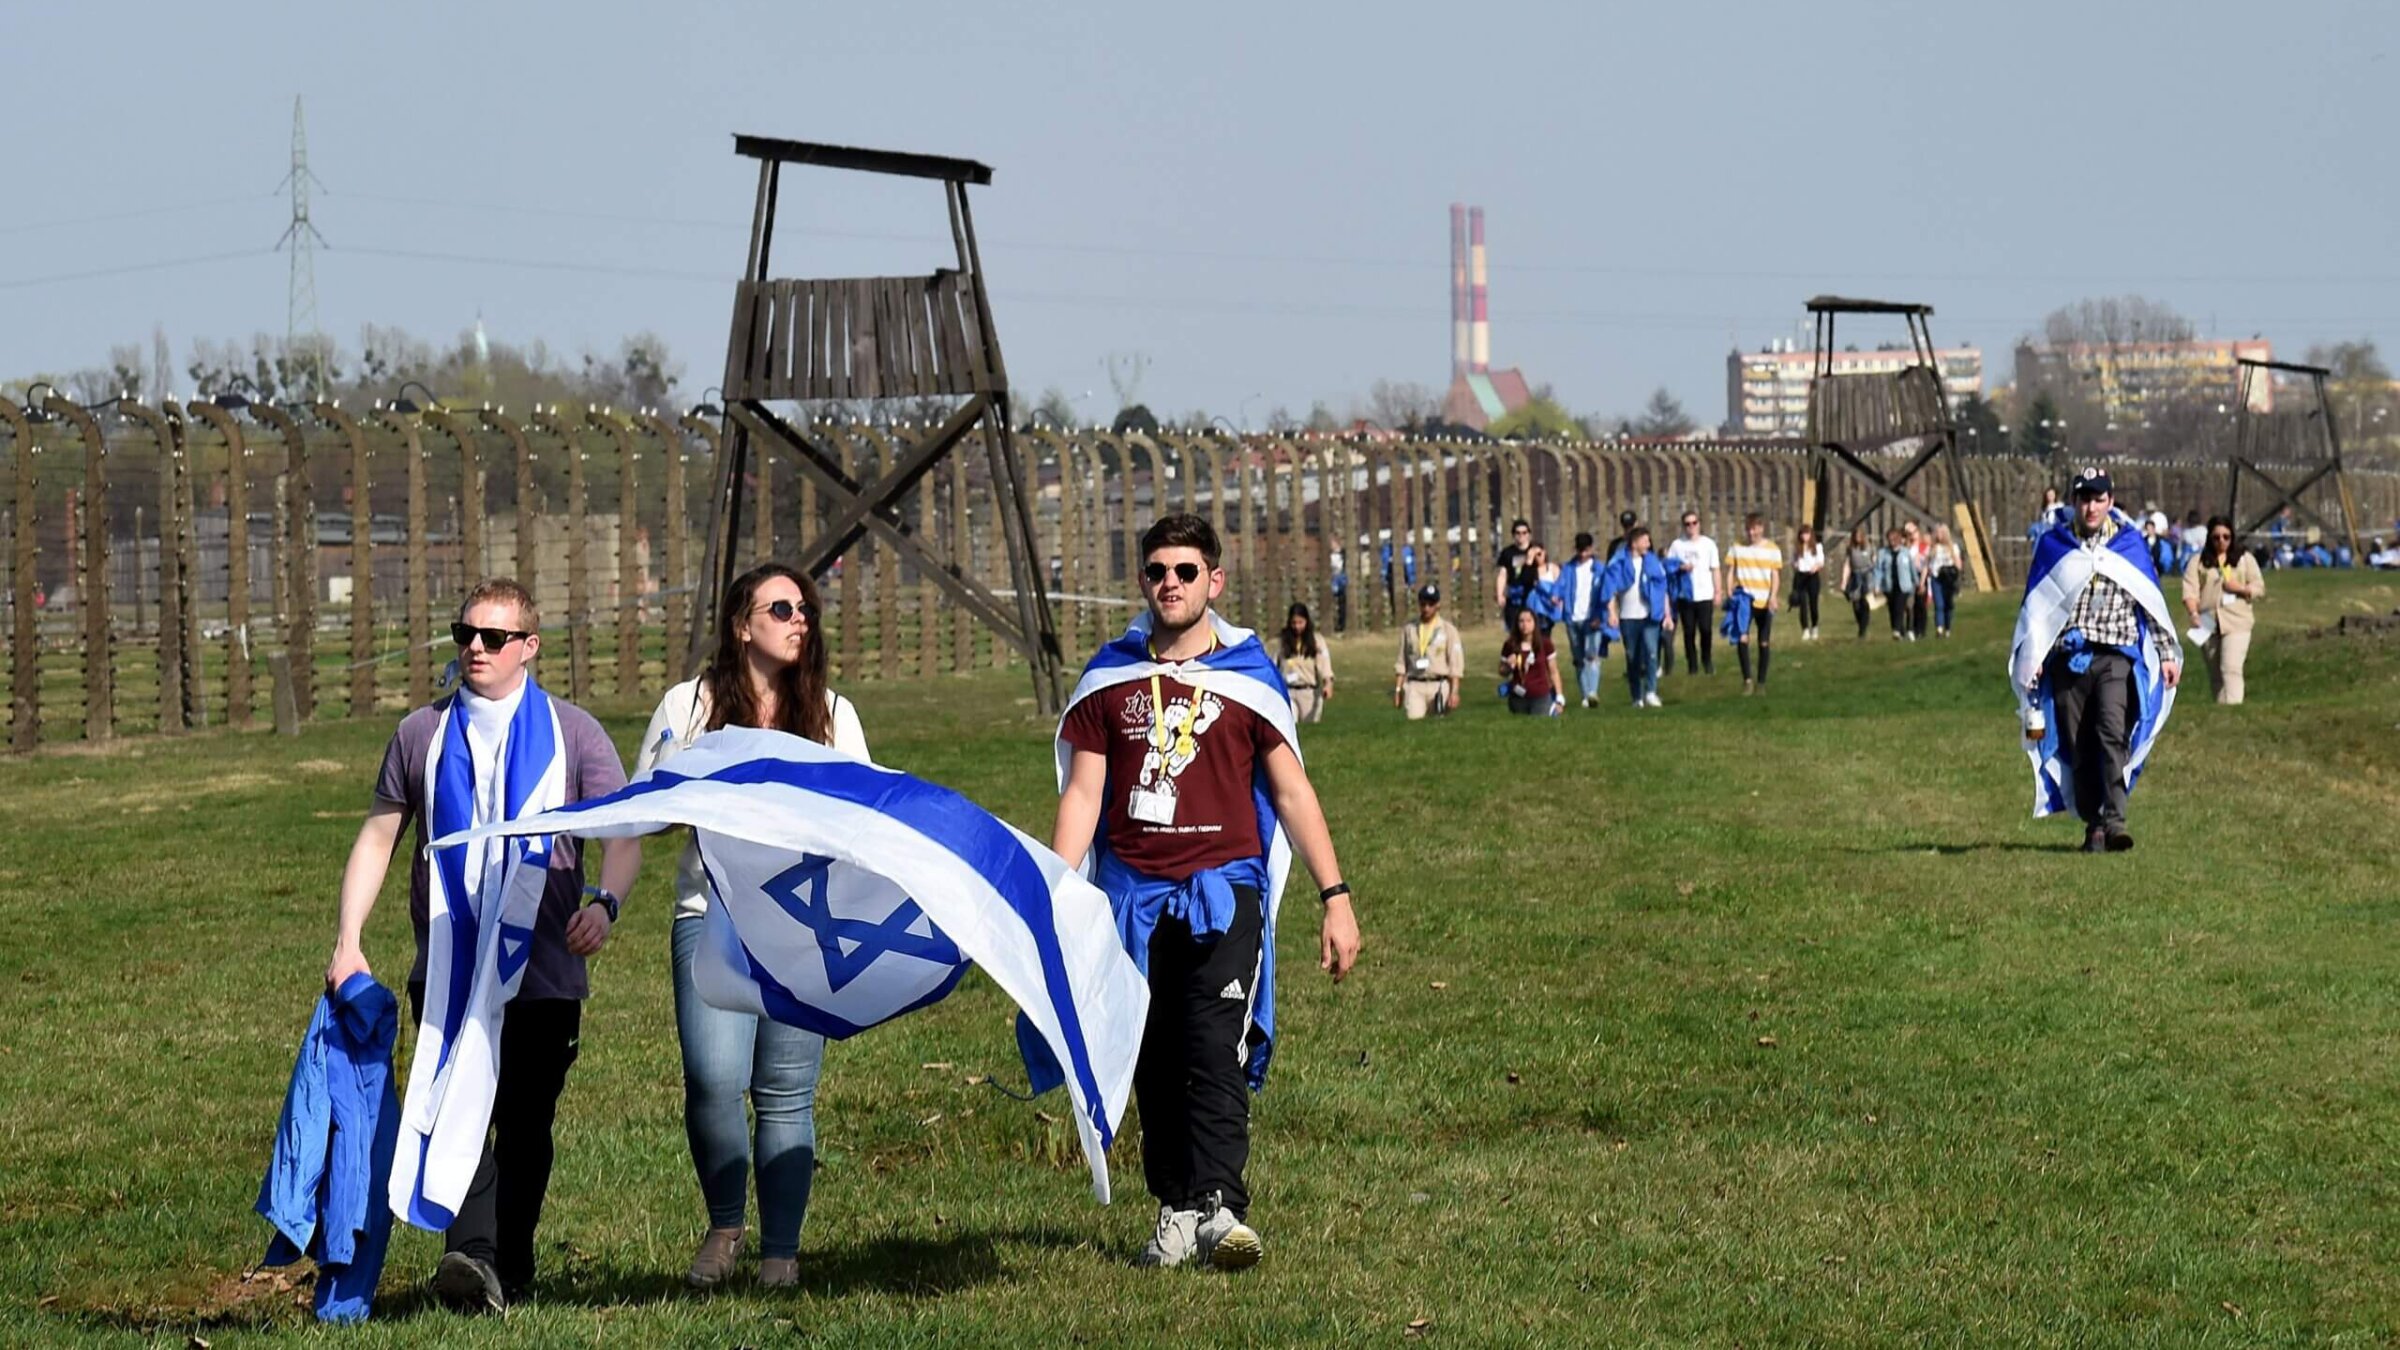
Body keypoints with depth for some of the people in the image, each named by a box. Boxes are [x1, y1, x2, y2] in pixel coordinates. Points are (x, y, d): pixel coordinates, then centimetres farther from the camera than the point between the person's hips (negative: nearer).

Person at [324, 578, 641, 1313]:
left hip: (542, 970, 0)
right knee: (458, 1107, -16)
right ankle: (473, 1256, -26)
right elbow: (376, 840, 15)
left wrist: (605, 903, -20)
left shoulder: (572, 733, 6)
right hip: (447, 971, 1)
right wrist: (347, 941, 5)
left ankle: (510, 1271, 10)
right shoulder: (422, 734, 12)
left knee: (525, 1125, 2)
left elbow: (624, 836, 0)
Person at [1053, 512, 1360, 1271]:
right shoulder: (1111, 680, 10)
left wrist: (1335, 896, 1)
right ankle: (1175, 1212, 10)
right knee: (1154, 1065, 4)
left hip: (1221, 888, -3)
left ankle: (1218, 1209, -23)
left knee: (1214, 1052, -16)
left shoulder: (1246, 678, 5)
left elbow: (1291, 790, 7)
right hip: (1133, 896, 3)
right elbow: (1082, 794, 10)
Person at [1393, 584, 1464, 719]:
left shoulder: (1448, 629, 3)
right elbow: (1401, 663, 13)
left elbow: (1455, 664, -2)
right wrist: (1398, 689, 5)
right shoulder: (1409, 630, 12)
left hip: (1439, 686, -1)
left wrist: (1454, 691, -11)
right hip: (1415, 686, 1)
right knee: (1414, 718, -18)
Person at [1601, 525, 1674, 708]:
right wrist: (1612, 612, -15)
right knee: (1632, 659, 6)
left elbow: (1663, 590, 10)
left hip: (1649, 617, 0)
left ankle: (1651, 693, -20)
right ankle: (1637, 698, 15)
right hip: (1628, 617, 0)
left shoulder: (1653, 563, 6)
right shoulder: (1619, 564, 0)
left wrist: (1668, 615, 8)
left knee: (1651, 652, -19)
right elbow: (1611, 589, -3)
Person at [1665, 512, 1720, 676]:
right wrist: (1681, 568, -14)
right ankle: (1692, 664, 7)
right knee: (1689, 632, -1)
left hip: (1705, 595, 0)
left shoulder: (1708, 544, 6)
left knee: (1706, 630, -6)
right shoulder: (1677, 545, 6)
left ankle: (1707, 661, 13)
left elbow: (1715, 569, 7)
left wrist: (1717, 591, 1)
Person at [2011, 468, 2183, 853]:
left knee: (2113, 733, -20)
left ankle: (2114, 822, -28)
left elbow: (2152, 602, 14)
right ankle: (2093, 825, 8)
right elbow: (2034, 607, 15)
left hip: (2116, 655, -2)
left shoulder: (2129, 543, 10)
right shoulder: (2052, 546, 12)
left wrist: (2167, 654, 12)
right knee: (2077, 746, 1)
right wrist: (2030, 659, 7)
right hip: (2067, 658, 2)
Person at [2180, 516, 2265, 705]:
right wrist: (2194, 614, -20)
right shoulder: (2198, 561, 8)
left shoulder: (2244, 559, 10)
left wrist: (2239, 588, -11)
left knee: (2231, 669, -17)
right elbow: (2190, 590, -3)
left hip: (2236, 622, -2)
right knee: (2215, 674, 9)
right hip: (2208, 623, 2)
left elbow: (2259, 588, 9)